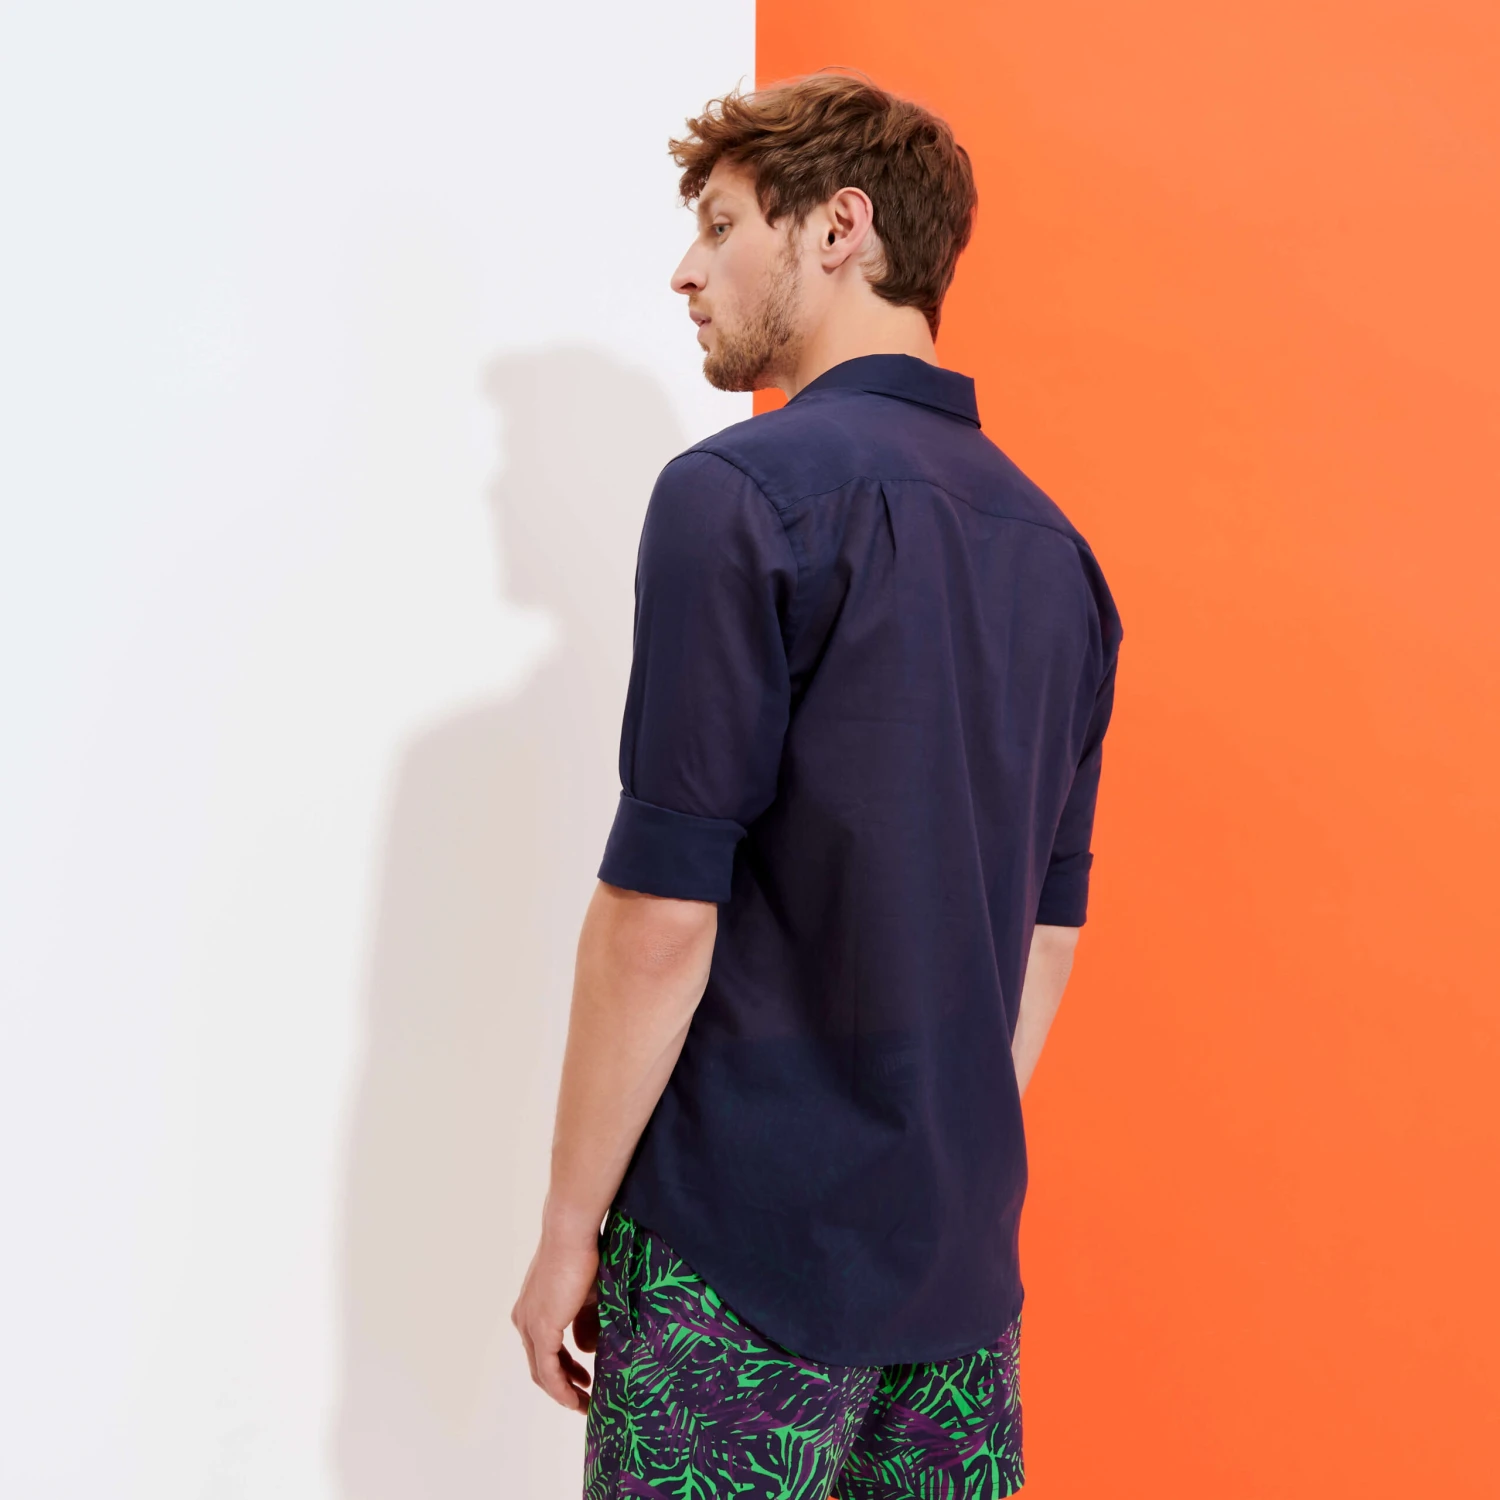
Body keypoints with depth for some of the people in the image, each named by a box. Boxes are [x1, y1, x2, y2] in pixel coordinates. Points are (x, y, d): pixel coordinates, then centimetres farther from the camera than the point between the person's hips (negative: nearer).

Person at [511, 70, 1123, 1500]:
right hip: (962, 1251, 7)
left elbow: (663, 908, -17)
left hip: (744, 1248, -7)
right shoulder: (1053, 543, 9)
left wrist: (570, 1221, -8)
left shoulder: (742, 491, -14)